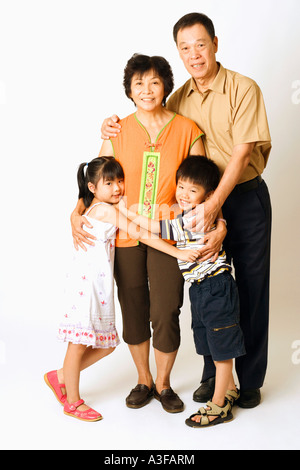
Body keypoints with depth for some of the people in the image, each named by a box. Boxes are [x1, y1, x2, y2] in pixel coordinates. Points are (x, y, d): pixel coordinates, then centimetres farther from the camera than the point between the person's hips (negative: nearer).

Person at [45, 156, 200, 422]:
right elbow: (141, 235, -15)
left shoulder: (96, 209, 16)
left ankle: (60, 377, 30)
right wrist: (178, 253, -15)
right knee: (80, 343, 3)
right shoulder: (106, 210, -12)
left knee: (106, 343, 14)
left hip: (100, 286, 9)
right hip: (86, 282, -9)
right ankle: (73, 402, 18)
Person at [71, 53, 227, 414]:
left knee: (165, 313, 0)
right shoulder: (118, 131, 3)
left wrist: (218, 222, -11)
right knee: (133, 311, 11)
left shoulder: (187, 130, 0)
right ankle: (143, 380, 34)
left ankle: (163, 383, 27)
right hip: (126, 234, 2)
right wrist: (77, 214, -7)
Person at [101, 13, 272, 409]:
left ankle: (250, 380, 20)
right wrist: (114, 128, -6)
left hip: (245, 198, -4)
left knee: (251, 289, 4)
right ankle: (213, 374, 27)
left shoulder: (243, 89, -10)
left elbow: (241, 153, -17)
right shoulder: (179, 99, 5)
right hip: (204, 203, 4)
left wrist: (214, 203, -28)